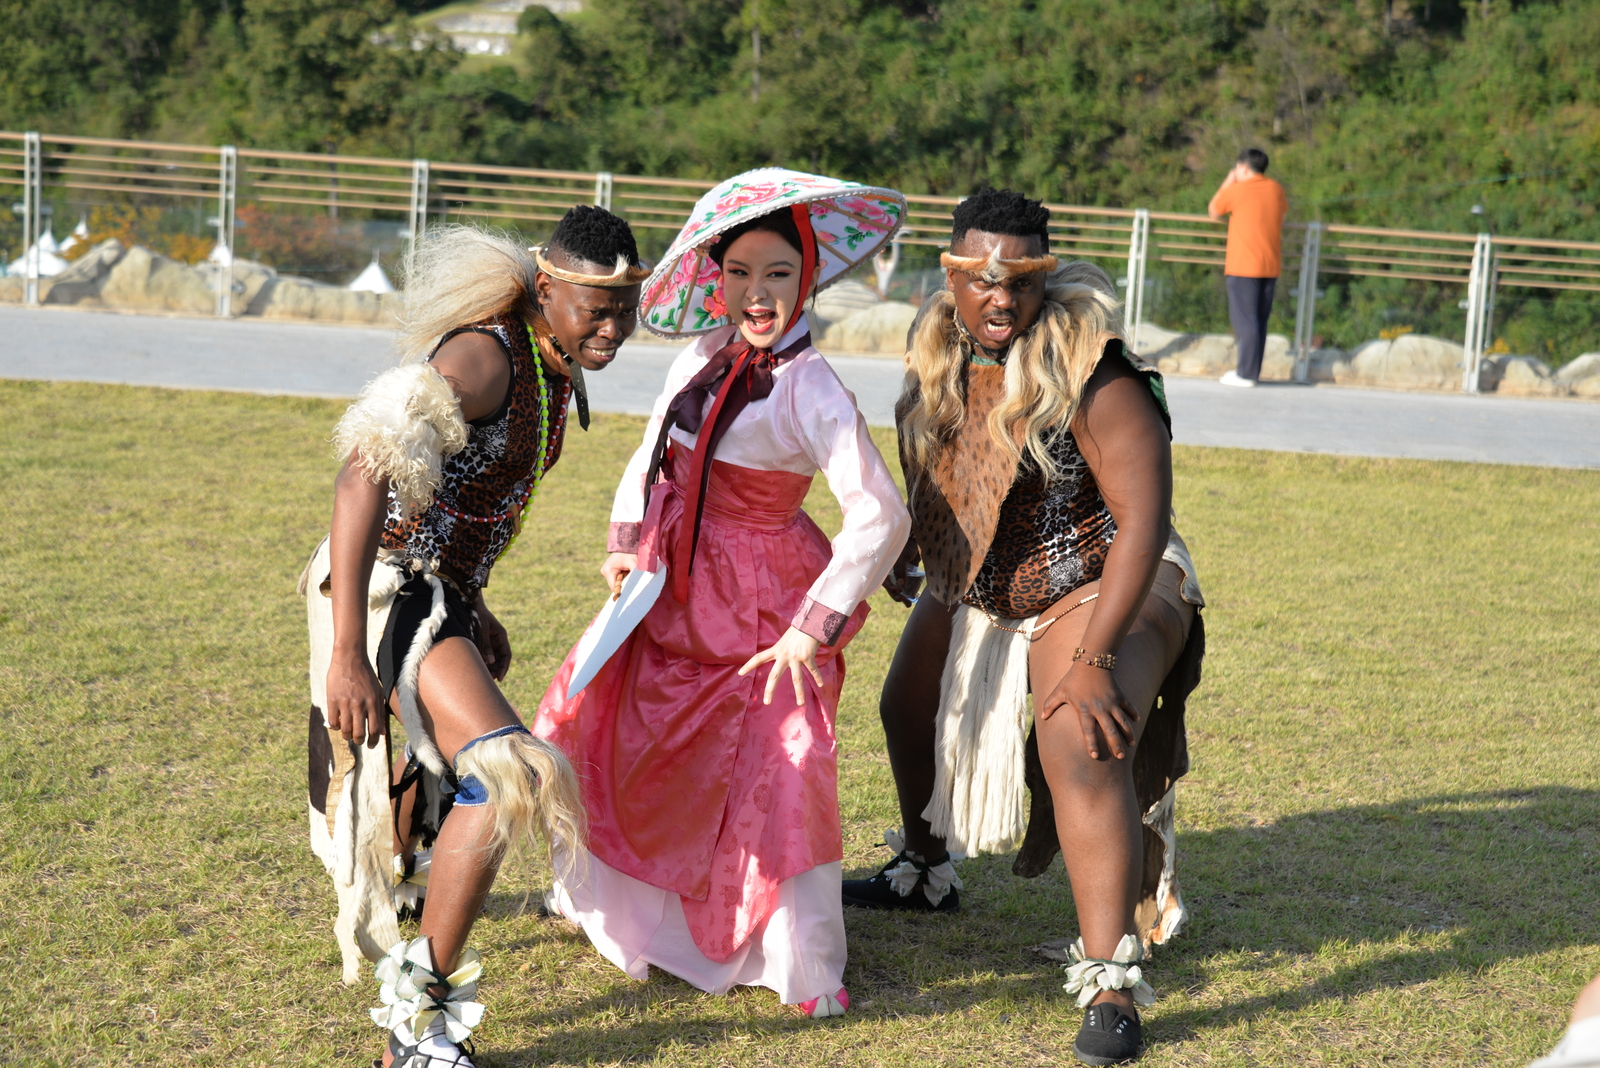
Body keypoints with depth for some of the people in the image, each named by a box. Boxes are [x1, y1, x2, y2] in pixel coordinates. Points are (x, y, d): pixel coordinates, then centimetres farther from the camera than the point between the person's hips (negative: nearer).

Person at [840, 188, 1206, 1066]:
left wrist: (1092, 660, -37)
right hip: (973, 591, 8)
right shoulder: (939, 352, -8)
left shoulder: (1093, 375, -30)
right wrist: (909, 545, 20)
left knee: (1081, 755, -29)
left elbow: (1143, 521, -34)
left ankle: (1110, 983, -27)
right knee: (909, 713, 23)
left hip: (1099, 590, -8)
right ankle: (925, 874, 51)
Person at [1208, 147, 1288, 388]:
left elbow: (1213, 212, 8)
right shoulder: (1276, 190, 8)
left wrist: (1227, 183, 17)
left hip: (1243, 266, -6)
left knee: (1245, 320, -4)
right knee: (1259, 320, 11)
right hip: (1271, 266, 6)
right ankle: (1252, 371, 15)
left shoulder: (1236, 190, -8)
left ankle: (1246, 374, -6)